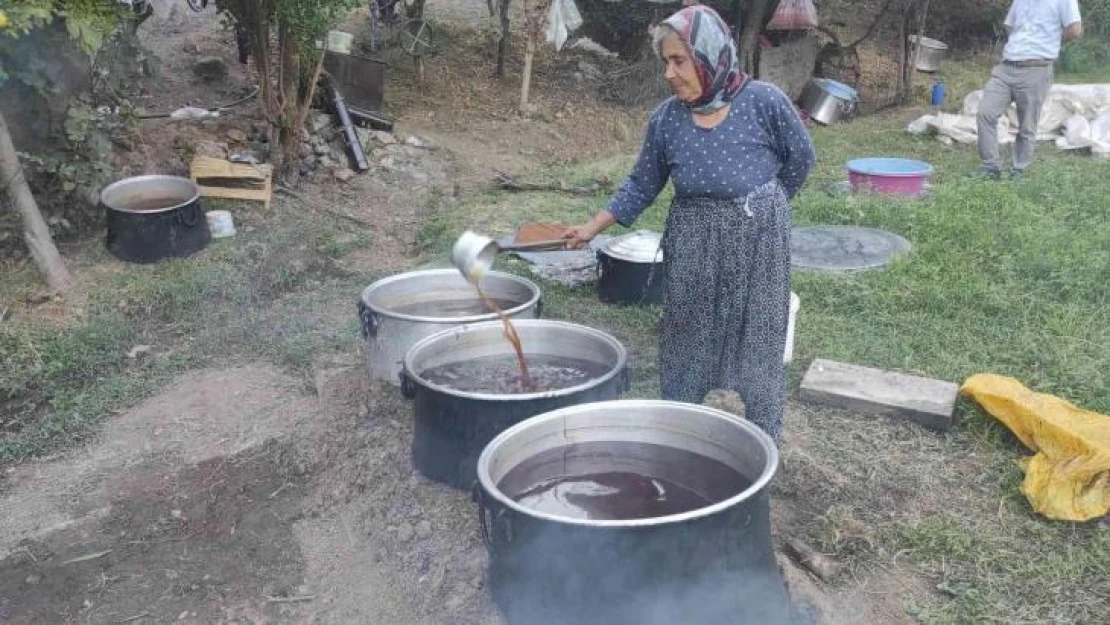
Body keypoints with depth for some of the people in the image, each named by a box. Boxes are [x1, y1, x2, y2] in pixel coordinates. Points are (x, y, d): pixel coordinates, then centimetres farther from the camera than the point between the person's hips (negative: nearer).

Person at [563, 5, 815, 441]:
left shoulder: (764, 102, -15)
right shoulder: (666, 119, -7)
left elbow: (801, 159, -1)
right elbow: (642, 184, 3)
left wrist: (760, 207, 7)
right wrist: (593, 227, -3)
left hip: (757, 242, -2)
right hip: (691, 245, 3)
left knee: (757, 351, 8)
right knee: (684, 347, 13)